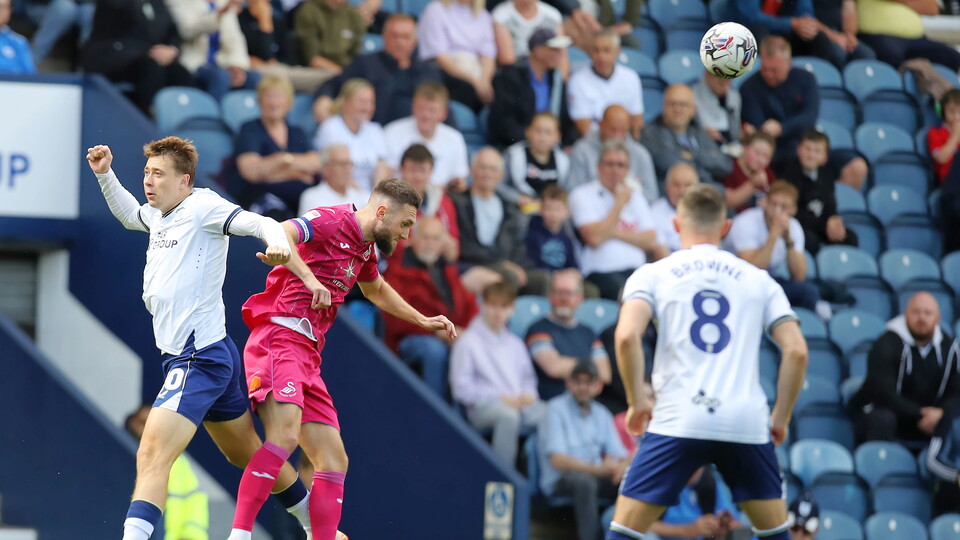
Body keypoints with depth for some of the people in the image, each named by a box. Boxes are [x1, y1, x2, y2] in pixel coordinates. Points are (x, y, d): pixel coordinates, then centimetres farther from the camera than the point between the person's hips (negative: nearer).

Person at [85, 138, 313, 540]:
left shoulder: (202, 206, -12)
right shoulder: (160, 215, 13)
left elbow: (261, 224, -23)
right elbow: (129, 214, 35)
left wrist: (278, 246, -44)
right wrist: (105, 174, 22)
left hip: (198, 359, -10)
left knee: (152, 458, -21)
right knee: (248, 455, 23)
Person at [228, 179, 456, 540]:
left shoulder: (366, 249, 23)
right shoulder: (333, 221, -6)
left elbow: (376, 289, 45)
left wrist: (422, 320, 46)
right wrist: (310, 279, -29)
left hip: (308, 356, 10)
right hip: (278, 337, -10)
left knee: (334, 461, 5)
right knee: (286, 433, -30)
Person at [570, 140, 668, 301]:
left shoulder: (635, 197, 22)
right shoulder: (583, 195, 6)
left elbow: (650, 241, 10)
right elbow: (594, 238, -9)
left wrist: (615, 233, -4)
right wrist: (620, 203, 0)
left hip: (636, 269, 5)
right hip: (601, 272, -5)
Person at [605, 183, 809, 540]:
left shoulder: (652, 275, 9)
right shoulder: (759, 280, 14)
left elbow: (627, 337, -9)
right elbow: (797, 351, 6)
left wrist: (636, 401, 2)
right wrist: (781, 418, 13)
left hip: (678, 420, -2)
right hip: (748, 423, 2)